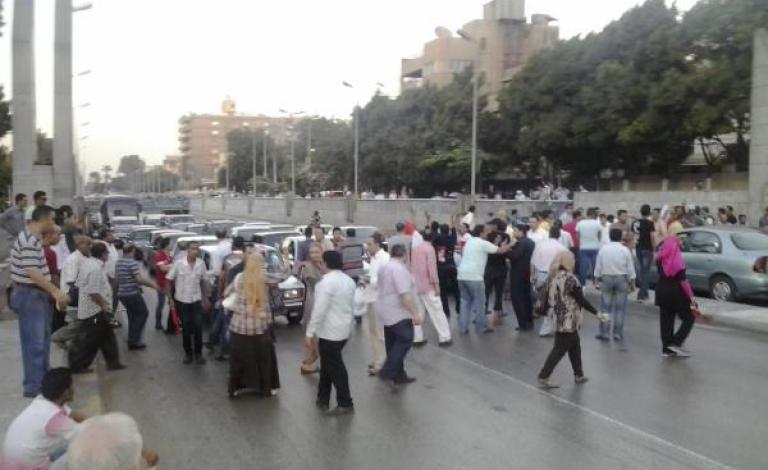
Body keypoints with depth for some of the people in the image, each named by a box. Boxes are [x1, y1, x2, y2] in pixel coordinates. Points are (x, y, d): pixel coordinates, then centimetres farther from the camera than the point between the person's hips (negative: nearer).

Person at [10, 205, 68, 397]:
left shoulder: (33, 238, 12)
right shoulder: (29, 240, -20)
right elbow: (32, 273, -27)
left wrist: (52, 291, 21)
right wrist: (55, 291, -26)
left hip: (37, 294, 10)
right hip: (29, 295, -10)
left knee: (42, 340, 18)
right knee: (34, 342, -5)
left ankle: (43, 379, 29)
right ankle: (33, 386, 1)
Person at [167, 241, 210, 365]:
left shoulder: (201, 264, -6)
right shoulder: (178, 264, -13)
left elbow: (204, 281, 6)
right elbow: (169, 280, -4)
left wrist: (206, 298, 6)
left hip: (196, 300, 1)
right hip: (182, 300, -1)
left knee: (198, 327, 0)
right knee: (186, 328, 8)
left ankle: (198, 353, 15)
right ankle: (188, 353, 23)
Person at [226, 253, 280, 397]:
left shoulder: (238, 278, 0)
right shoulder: (264, 278, -9)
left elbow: (227, 293, 12)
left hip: (240, 325, 2)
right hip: (259, 325, -2)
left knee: (239, 357, 15)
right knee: (264, 356, 14)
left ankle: (234, 388, 21)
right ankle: (267, 387, 22)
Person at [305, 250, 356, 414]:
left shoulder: (326, 282, -18)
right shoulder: (349, 280, 8)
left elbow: (319, 310, -22)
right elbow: (353, 306, 15)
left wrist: (310, 333, -18)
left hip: (330, 331, -8)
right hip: (344, 330, 9)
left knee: (335, 367, 2)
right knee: (328, 364, 19)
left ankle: (345, 403, 10)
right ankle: (323, 399, 26)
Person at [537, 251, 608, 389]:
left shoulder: (552, 277, 4)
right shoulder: (570, 279, -18)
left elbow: (546, 297, 9)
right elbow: (581, 300, -16)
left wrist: (545, 310, 24)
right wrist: (597, 313, -8)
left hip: (558, 319, 8)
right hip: (568, 320, -8)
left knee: (575, 345, 20)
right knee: (560, 349, -1)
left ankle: (578, 375, 30)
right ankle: (543, 378, 0)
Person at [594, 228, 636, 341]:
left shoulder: (603, 249, -2)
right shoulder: (625, 250, -5)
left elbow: (598, 267, 2)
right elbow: (630, 268, -1)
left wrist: (596, 280, 12)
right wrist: (632, 283, 9)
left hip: (606, 278, 1)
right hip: (621, 279, -1)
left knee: (605, 307, 6)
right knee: (620, 308, 6)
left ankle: (604, 333, 7)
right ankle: (618, 334, 9)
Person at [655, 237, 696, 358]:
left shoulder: (660, 260, -1)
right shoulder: (677, 261, -18)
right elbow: (683, 281, -19)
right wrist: (691, 296, -14)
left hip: (662, 292, 6)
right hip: (676, 293, -6)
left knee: (666, 321, 10)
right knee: (689, 318, 9)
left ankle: (666, 349, 12)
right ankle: (676, 343, -1)